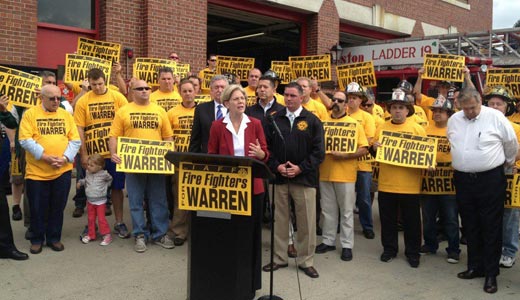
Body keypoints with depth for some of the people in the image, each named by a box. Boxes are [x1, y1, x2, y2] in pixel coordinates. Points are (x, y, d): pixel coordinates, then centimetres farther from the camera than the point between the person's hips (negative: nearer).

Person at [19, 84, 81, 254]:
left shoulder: (66, 115, 8)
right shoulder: (30, 114, 0)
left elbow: (75, 140, 4)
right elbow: (25, 140, -9)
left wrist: (65, 158, -11)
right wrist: (45, 156, -18)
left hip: (62, 170, 2)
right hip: (37, 171, -2)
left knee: (58, 207, 10)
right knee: (37, 208, 7)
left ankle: (54, 238, 25)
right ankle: (37, 239, 24)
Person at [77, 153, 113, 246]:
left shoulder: (104, 174, -12)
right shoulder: (88, 173, -2)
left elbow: (110, 179, 8)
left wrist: (105, 185, -3)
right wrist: (80, 182, 0)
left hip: (100, 201, -5)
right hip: (90, 201, 5)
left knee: (101, 218, -3)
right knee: (91, 219, 13)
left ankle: (107, 235, 6)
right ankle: (91, 235, 24)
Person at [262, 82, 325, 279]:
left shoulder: (312, 121, 2)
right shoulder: (275, 119, 8)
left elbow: (318, 151, -2)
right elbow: (267, 146, 6)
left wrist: (300, 168, -11)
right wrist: (277, 166, -8)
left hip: (304, 178, -2)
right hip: (279, 177, 2)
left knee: (306, 222, 3)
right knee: (280, 220, 10)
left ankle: (306, 261, 17)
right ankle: (279, 258, 23)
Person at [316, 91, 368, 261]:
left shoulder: (355, 124, 0)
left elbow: (363, 149, -4)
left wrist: (344, 155, -17)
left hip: (346, 175, -3)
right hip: (325, 173, 3)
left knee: (346, 211, 4)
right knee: (328, 210, 12)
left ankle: (347, 245, 13)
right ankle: (328, 241, 23)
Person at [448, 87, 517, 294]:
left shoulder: (495, 117, -7)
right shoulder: (453, 120, 6)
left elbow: (511, 144, 5)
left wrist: (508, 163, 17)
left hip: (491, 179, -4)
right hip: (463, 180, 4)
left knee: (491, 227, 1)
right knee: (470, 226, 12)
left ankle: (491, 273, 12)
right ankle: (474, 267, 25)